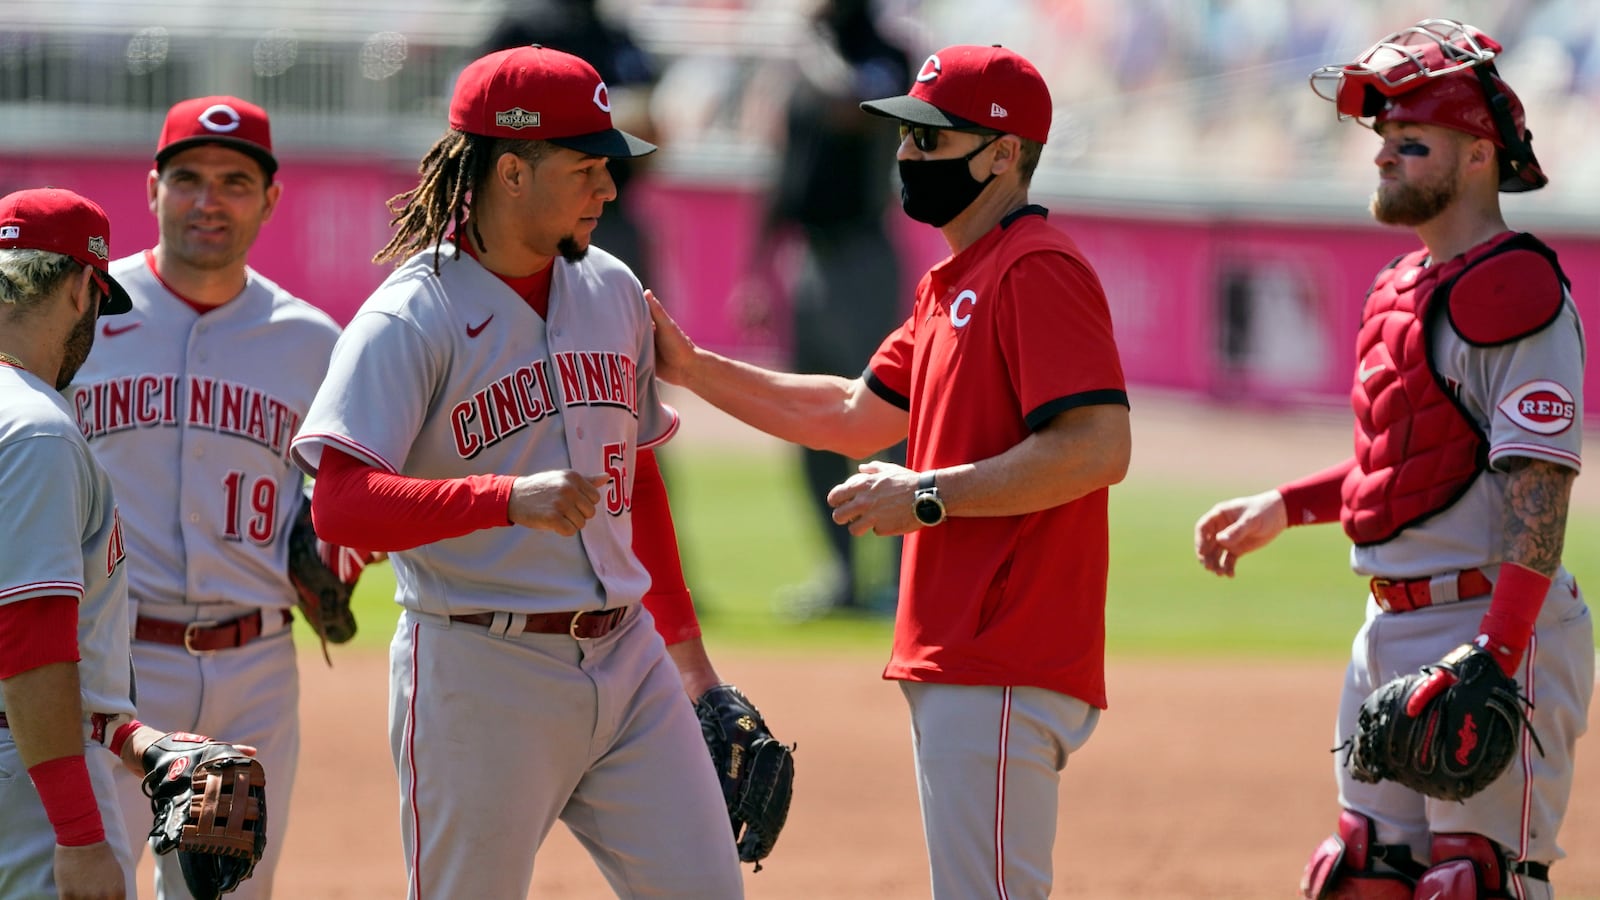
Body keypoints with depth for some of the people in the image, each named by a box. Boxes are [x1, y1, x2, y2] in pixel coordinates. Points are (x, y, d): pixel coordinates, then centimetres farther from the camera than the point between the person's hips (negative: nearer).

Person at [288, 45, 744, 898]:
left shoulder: (613, 293, 12)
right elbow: (339, 503, -24)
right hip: (480, 675, -6)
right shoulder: (410, 320, -11)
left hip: (624, 660, 6)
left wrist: (683, 641, 24)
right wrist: (509, 498, -36)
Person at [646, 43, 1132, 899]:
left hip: (1003, 672, -11)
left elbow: (1097, 449, -23)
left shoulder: (1038, 271, -13)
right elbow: (857, 418, 27)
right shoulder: (950, 282, 20)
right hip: (950, 663, 11)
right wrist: (690, 367, 20)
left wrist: (927, 496, -19)